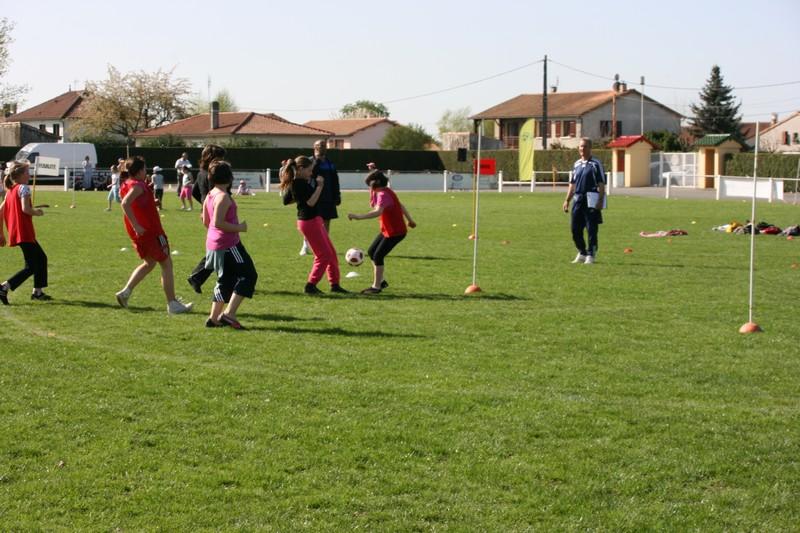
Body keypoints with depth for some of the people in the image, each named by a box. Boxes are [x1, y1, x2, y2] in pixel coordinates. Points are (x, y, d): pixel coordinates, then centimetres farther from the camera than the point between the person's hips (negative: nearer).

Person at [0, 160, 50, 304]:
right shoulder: (23, 188, -9)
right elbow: (25, 209, -22)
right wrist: (37, 212, -3)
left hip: (15, 232, 9)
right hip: (25, 233, -9)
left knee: (41, 258, 20)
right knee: (31, 267, -6)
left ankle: (37, 292, 22)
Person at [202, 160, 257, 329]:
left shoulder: (210, 194, 11)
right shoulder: (223, 196, -18)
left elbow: (206, 221, 17)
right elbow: (218, 222, -25)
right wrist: (239, 228, -16)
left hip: (213, 243, 10)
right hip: (228, 244, -10)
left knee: (225, 281, 18)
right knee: (248, 275, -3)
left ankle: (214, 318, 17)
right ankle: (229, 314, -11)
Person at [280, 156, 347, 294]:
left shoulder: (294, 183, 9)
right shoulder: (300, 183, -20)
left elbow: (286, 201, 18)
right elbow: (311, 202, -27)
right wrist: (319, 186, -23)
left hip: (314, 220, 10)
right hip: (309, 222, -10)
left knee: (331, 253, 14)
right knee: (324, 255, -2)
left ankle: (334, 284, 19)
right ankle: (310, 286, 3)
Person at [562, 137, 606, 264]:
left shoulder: (596, 164, -2)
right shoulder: (576, 164, 16)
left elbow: (601, 184, -6)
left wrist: (600, 200, -14)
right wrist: (567, 200, 15)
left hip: (591, 201, -6)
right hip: (578, 200, 6)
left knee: (591, 229, -4)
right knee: (575, 228, 7)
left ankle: (591, 255, 3)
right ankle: (582, 253, 22)